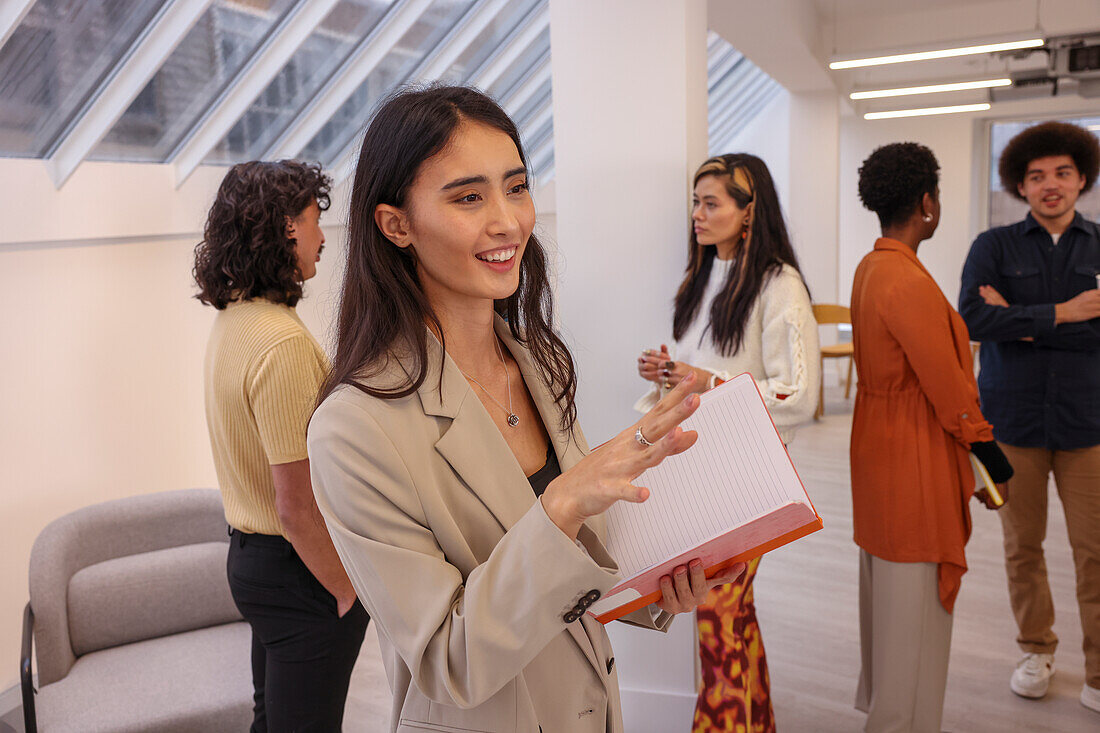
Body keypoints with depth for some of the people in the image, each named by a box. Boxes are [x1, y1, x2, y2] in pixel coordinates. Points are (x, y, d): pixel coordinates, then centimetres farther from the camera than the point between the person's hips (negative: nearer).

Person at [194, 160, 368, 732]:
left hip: (248, 553, 9)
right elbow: (297, 507, -26)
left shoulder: (230, 320, 5)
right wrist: (349, 589, -14)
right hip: (298, 566, -9)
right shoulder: (283, 342, -26)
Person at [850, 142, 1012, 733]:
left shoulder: (869, 268, 7)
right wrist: (994, 468, -10)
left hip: (879, 438, 10)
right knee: (916, 600, 3)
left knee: (886, 589, 22)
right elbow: (949, 392, -20)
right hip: (915, 459, -10)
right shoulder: (910, 282, -23)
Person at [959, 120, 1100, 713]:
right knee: (1022, 544, 11)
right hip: (1013, 415, 0)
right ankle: (1037, 651, 30)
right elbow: (971, 318, -14)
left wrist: (1021, 322, -12)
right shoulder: (995, 246, 3)